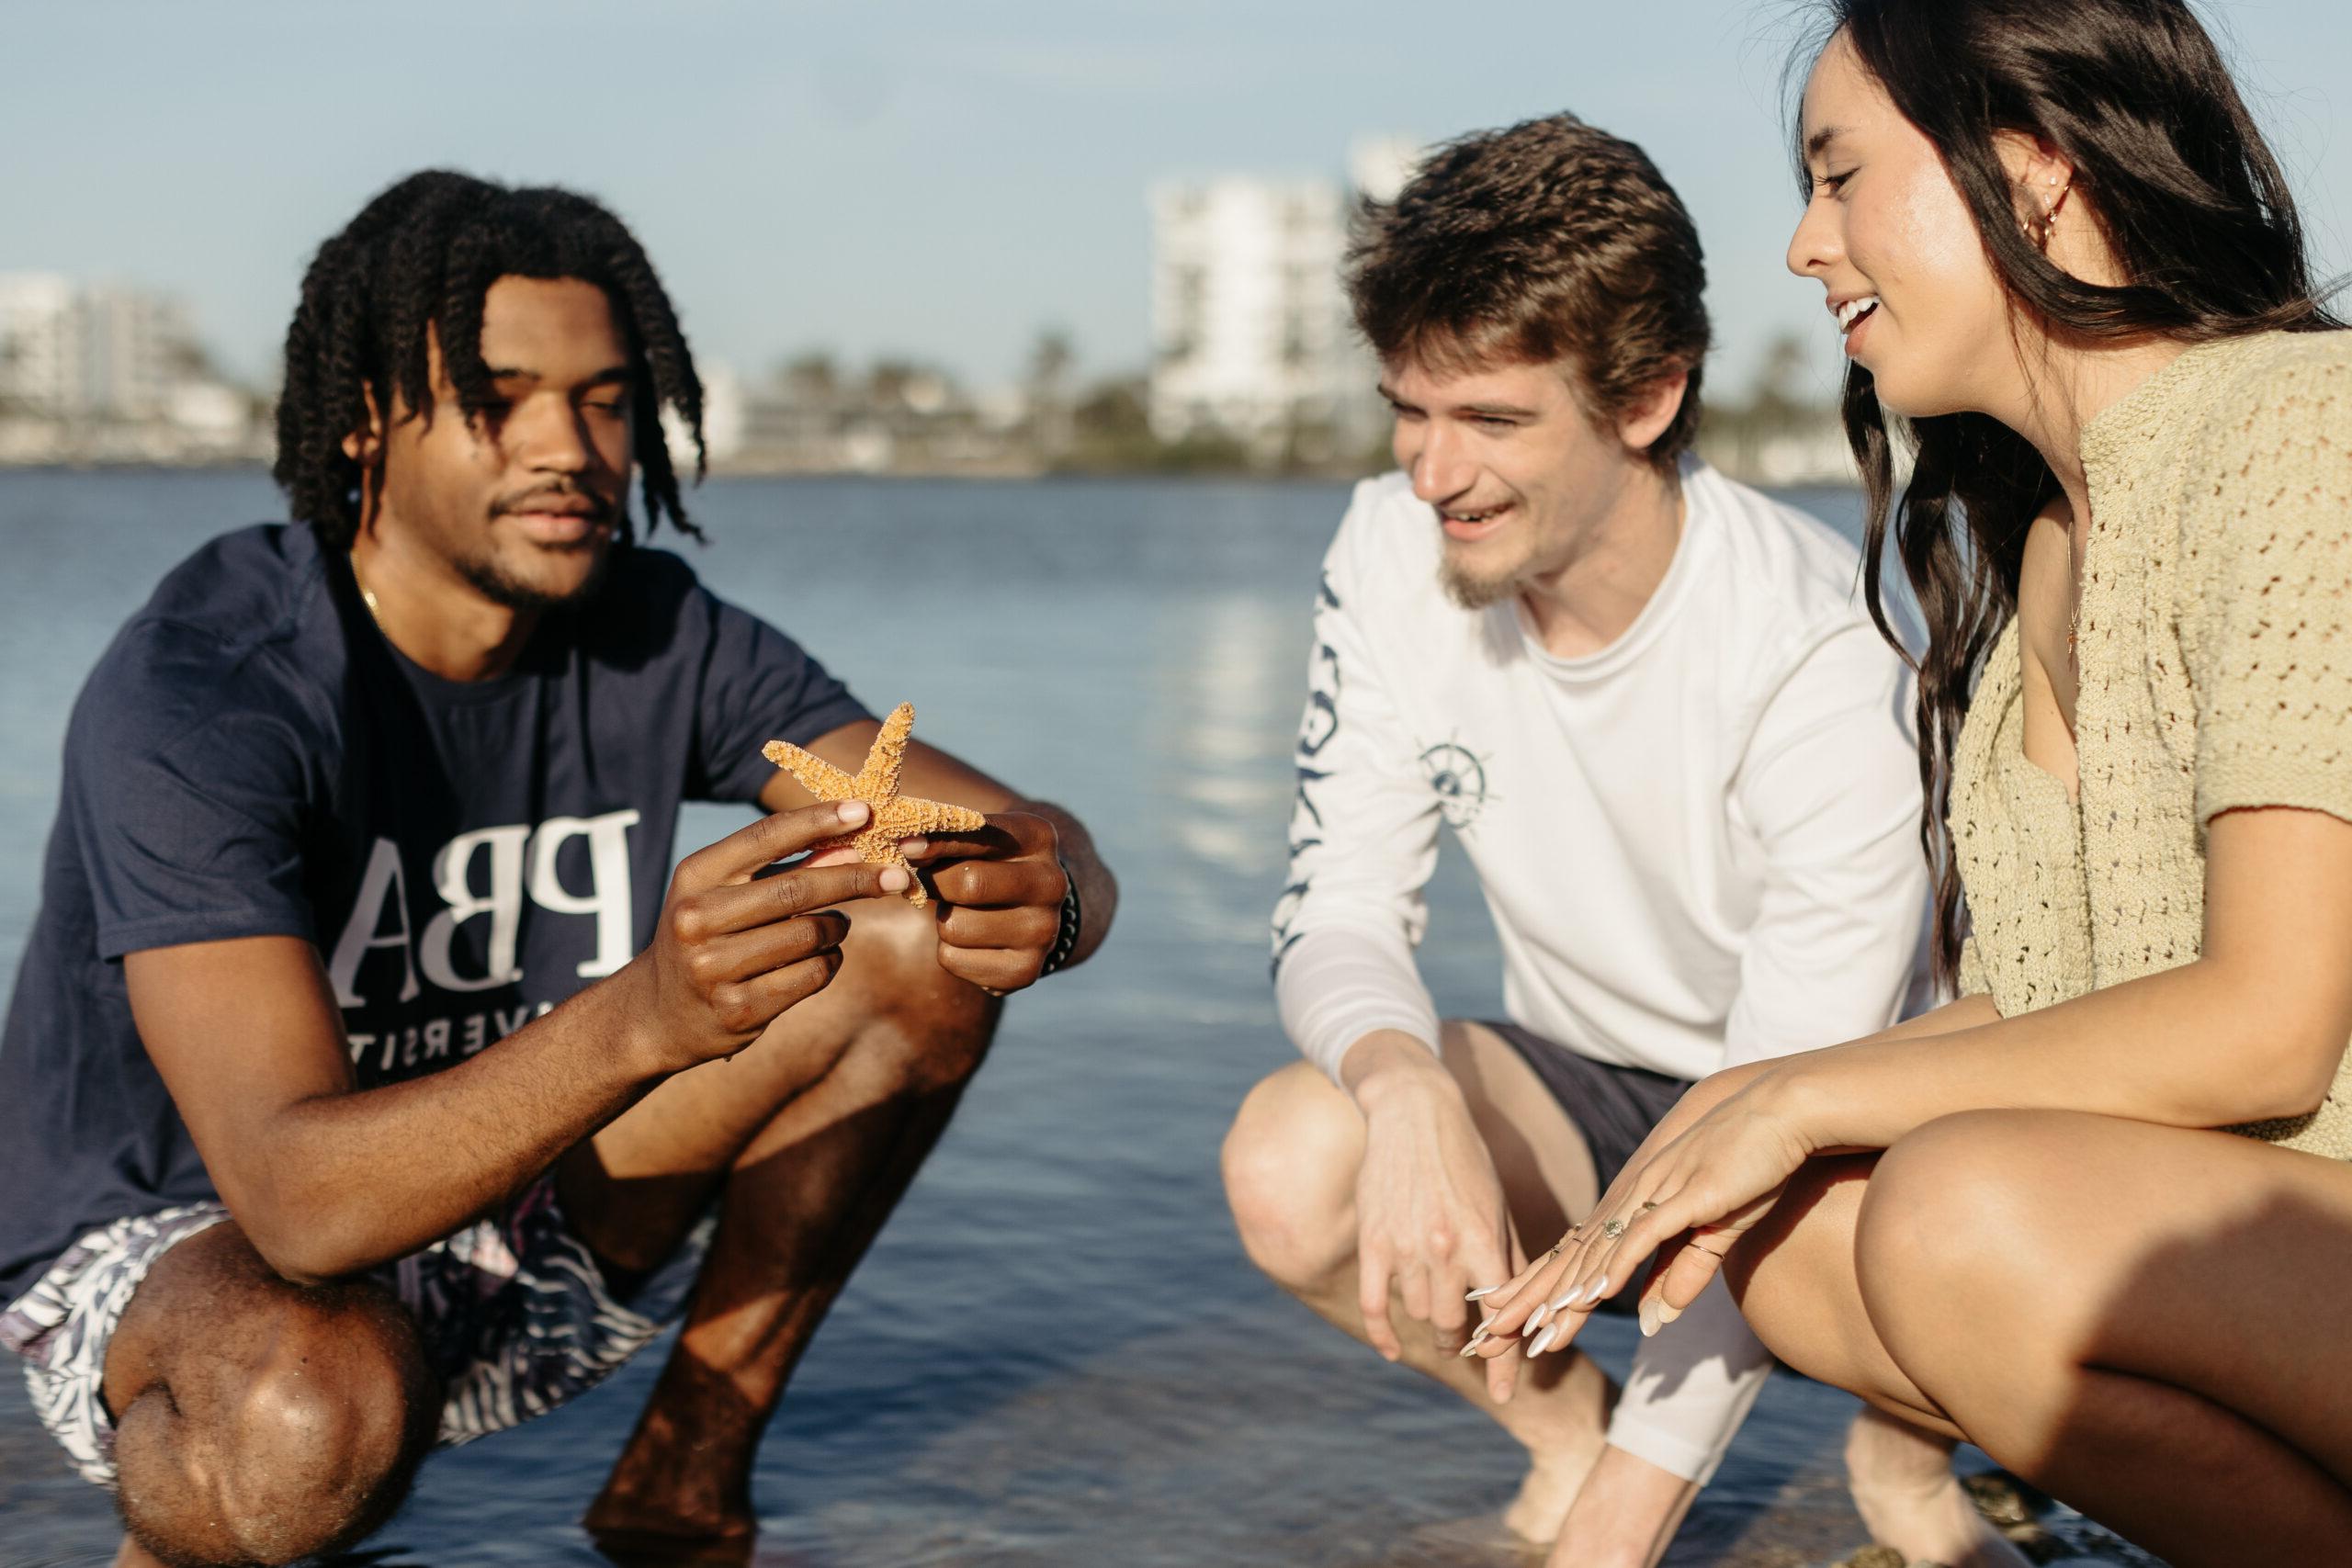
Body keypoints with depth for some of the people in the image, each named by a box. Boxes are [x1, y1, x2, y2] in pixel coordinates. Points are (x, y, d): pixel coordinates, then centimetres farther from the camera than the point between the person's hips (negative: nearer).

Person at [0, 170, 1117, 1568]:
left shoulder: (657, 634, -8)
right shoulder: (199, 701, -25)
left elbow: (1053, 850, -12)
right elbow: (299, 1202, -37)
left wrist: (1038, 891, -38)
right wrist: (646, 1017, -53)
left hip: (515, 1226, 6)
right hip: (174, 1247, -5)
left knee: (929, 939, -11)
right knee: (318, 1413, -42)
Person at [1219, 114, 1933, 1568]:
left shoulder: (1825, 662, -29)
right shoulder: (1396, 553, -14)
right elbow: (1337, 915, -12)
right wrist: (1406, 1083, -38)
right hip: (1586, 1093, 3)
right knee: (1296, 1162, -29)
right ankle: (1566, 1425, 2)